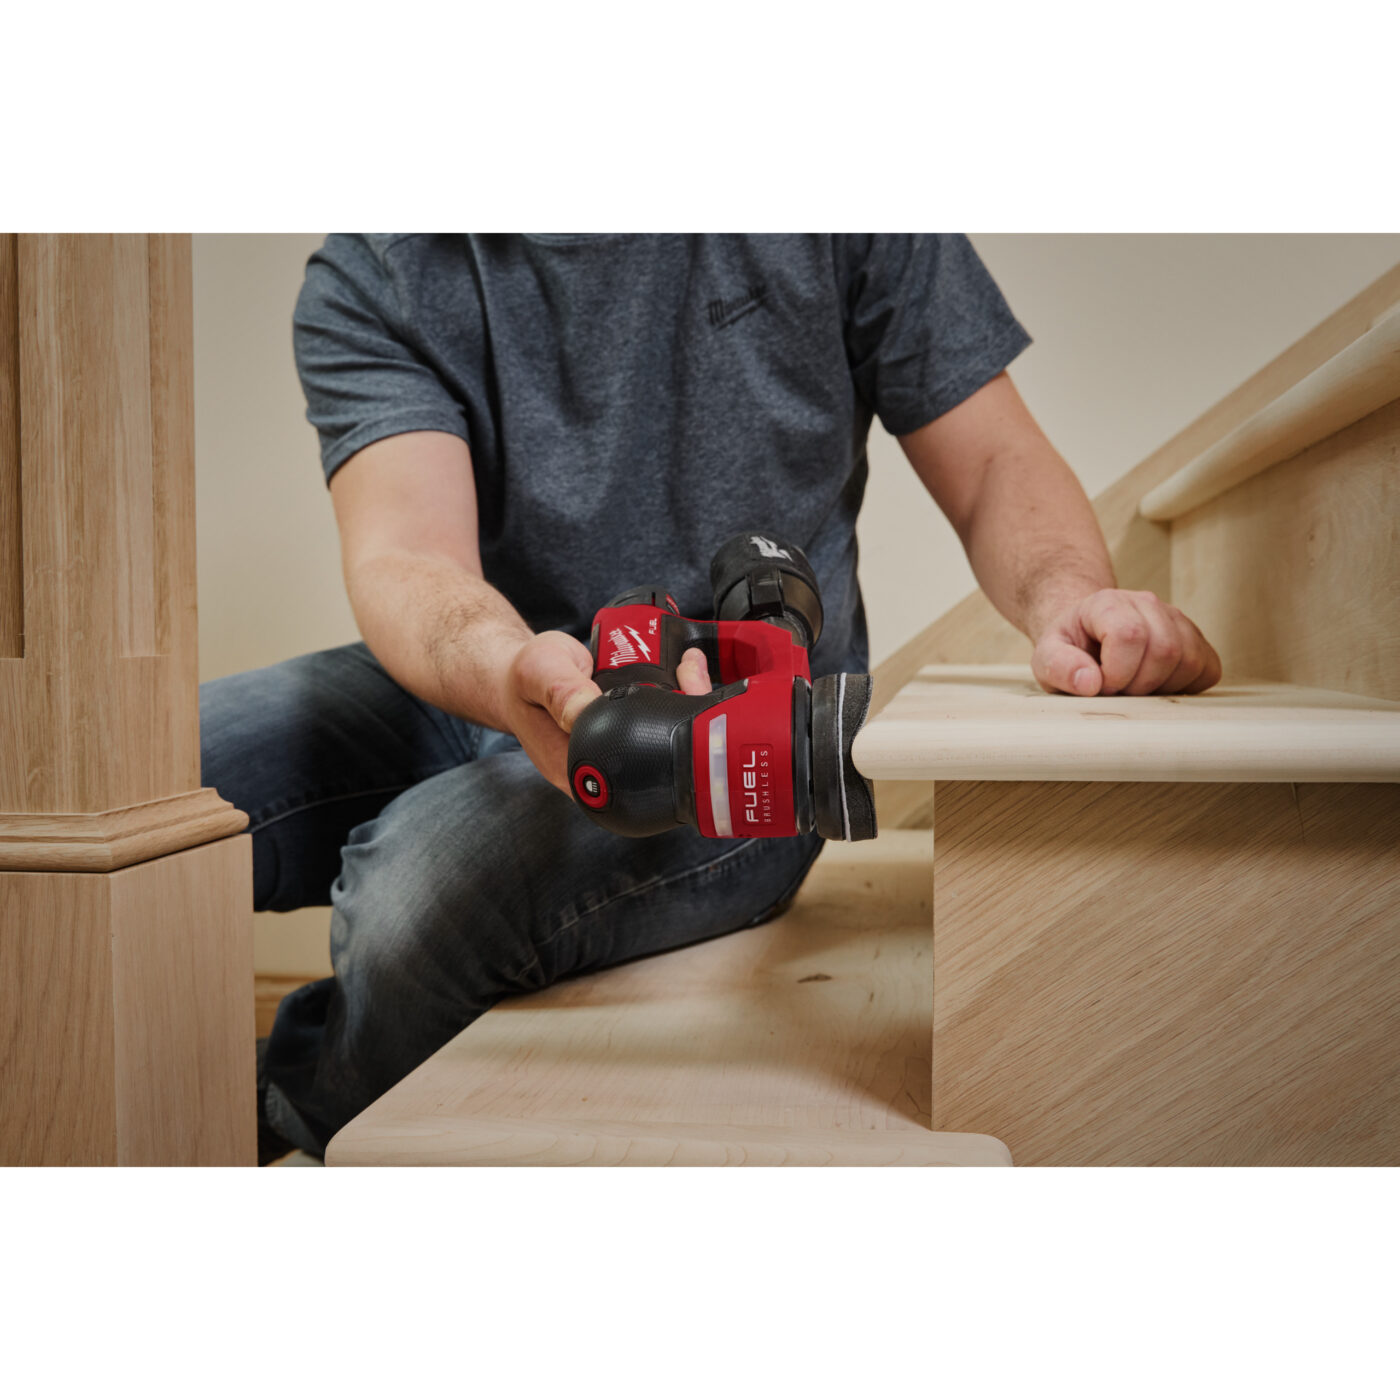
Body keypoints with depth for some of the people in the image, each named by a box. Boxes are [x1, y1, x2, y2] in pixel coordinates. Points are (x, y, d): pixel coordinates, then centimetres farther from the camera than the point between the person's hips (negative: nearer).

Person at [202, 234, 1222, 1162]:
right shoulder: (370, 277, -3)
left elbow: (998, 463, 0)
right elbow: (402, 557, -20)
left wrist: (1067, 599, -24)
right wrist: (509, 673, -45)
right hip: (471, 694, 3)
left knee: (425, 884, -32)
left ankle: (280, 1126, 4)